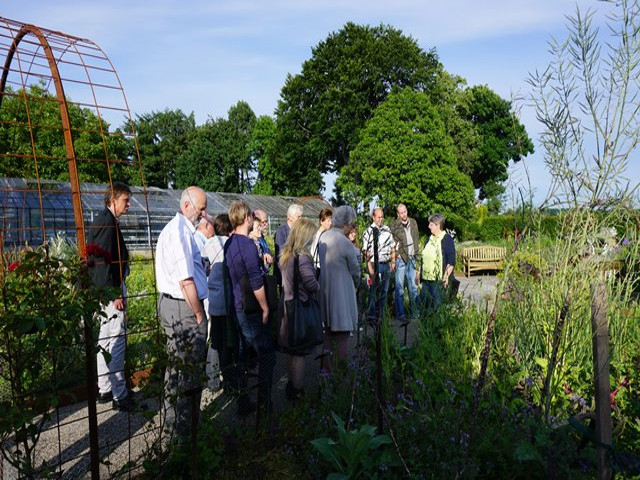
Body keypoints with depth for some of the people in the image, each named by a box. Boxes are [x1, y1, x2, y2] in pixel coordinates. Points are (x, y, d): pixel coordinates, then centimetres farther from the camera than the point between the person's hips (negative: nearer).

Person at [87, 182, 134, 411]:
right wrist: (115, 294, -21)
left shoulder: (105, 220, 15)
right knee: (116, 341, -6)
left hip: (108, 288, 11)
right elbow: (102, 260, -21)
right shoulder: (107, 222, -15)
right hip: (111, 288, -11)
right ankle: (119, 396, 1)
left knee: (105, 339, 16)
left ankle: (104, 390, 27)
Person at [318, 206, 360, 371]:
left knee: (328, 332, 17)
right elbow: (355, 270, -8)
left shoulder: (323, 237, 2)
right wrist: (356, 284, 13)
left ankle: (326, 368, 26)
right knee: (342, 334, 3)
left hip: (324, 289, 7)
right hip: (341, 291, -7)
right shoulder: (345, 243, -19)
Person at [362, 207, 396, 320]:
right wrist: (370, 267, -17)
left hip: (387, 265, 6)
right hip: (375, 265, -6)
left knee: (384, 291, 14)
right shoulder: (368, 232, -9)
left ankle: (381, 314, 26)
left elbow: (392, 246, 17)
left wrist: (393, 261, 10)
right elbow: (366, 251, -13)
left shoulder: (387, 229, 9)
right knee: (373, 291, 0)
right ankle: (372, 316, 11)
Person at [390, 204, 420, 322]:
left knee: (413, 287, 11)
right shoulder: (394, 226, -9)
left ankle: (414, 312, 20)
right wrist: (397, 254, -9)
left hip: (412, 259, 5)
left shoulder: (413, 223, 7)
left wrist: (415, 251, 9)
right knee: (399, 288, -1)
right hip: (401, 259, -5)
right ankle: (400, 314, 6)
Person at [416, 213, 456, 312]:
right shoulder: (429, 239, 16)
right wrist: (419, 272, 20)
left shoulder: (447, 239, -6)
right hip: (426, 278, 7)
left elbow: (451, 261, -10)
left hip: (439, 280, -7)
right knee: (423, 300, 10)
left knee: (437, 304, -2)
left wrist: (447, 276, -17)